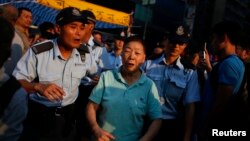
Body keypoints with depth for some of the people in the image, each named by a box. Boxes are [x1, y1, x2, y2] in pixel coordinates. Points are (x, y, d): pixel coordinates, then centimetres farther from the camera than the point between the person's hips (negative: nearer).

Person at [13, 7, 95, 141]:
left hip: (68, 117, 3)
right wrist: (38, 86, -33)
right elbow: (16, 81, -15)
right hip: (39, 117, -3)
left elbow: (97, 72, 13)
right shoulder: (38, 51, -16)